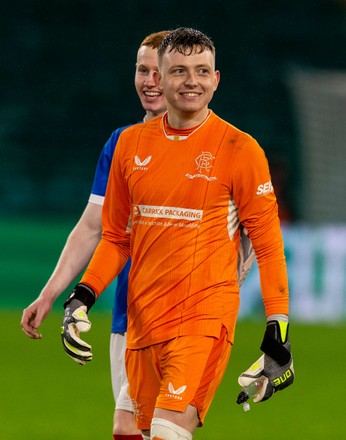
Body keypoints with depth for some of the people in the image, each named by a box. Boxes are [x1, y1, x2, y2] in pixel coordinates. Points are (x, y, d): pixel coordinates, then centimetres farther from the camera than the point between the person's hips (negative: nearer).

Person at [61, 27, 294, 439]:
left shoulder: (239, 148, -4)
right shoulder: (131, 143, 9)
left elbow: (267, 245, -3)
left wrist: (277, 336, -8)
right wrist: (82, 297, 5)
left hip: (205, 317, -5)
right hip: (143, 319, 5)